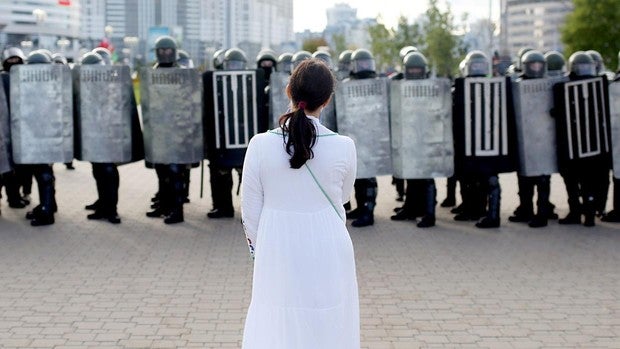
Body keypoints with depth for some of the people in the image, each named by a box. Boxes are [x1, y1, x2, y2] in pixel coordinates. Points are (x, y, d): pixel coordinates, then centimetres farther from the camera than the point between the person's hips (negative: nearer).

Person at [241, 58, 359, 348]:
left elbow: (250, 209, -3)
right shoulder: (344, 148, -11)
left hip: (277, 252, 0)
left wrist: (256, 245, 15)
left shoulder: (260, 145, -11)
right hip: (328, 254, 0)